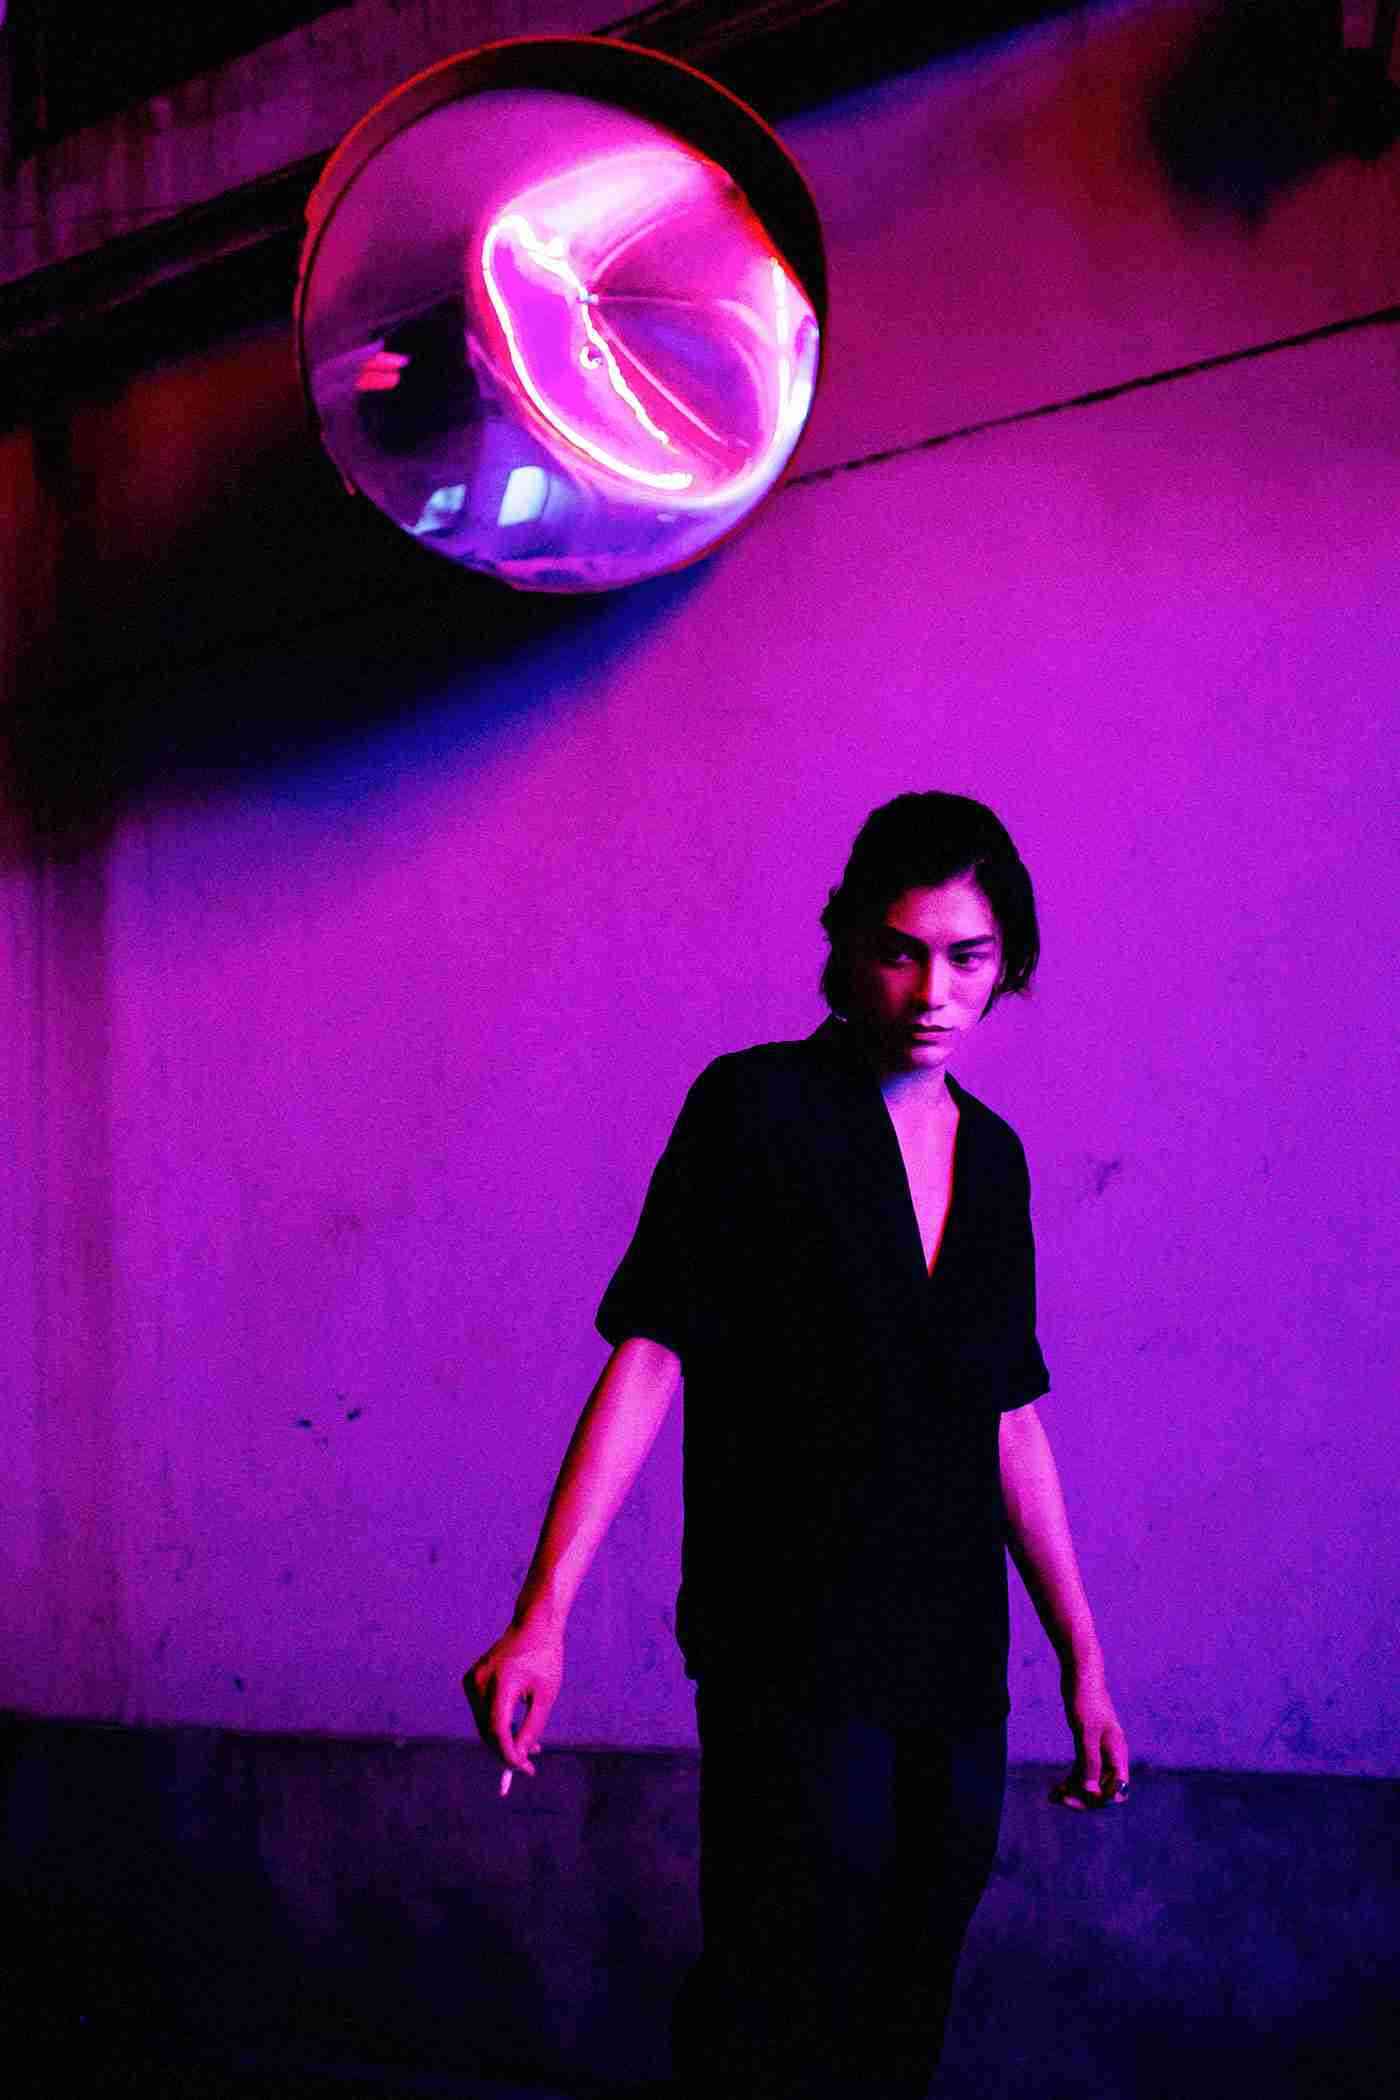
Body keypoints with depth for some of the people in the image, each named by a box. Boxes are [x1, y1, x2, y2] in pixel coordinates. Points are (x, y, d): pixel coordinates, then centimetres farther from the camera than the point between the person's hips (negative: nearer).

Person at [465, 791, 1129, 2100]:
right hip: (794, 1658, -6)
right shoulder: (759, 1107, -5)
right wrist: (543, 1611, -20)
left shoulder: (991, 1158, 12)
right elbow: (650, 1354, -12)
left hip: (954, 1672, 6)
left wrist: (1083, 1660, 18)